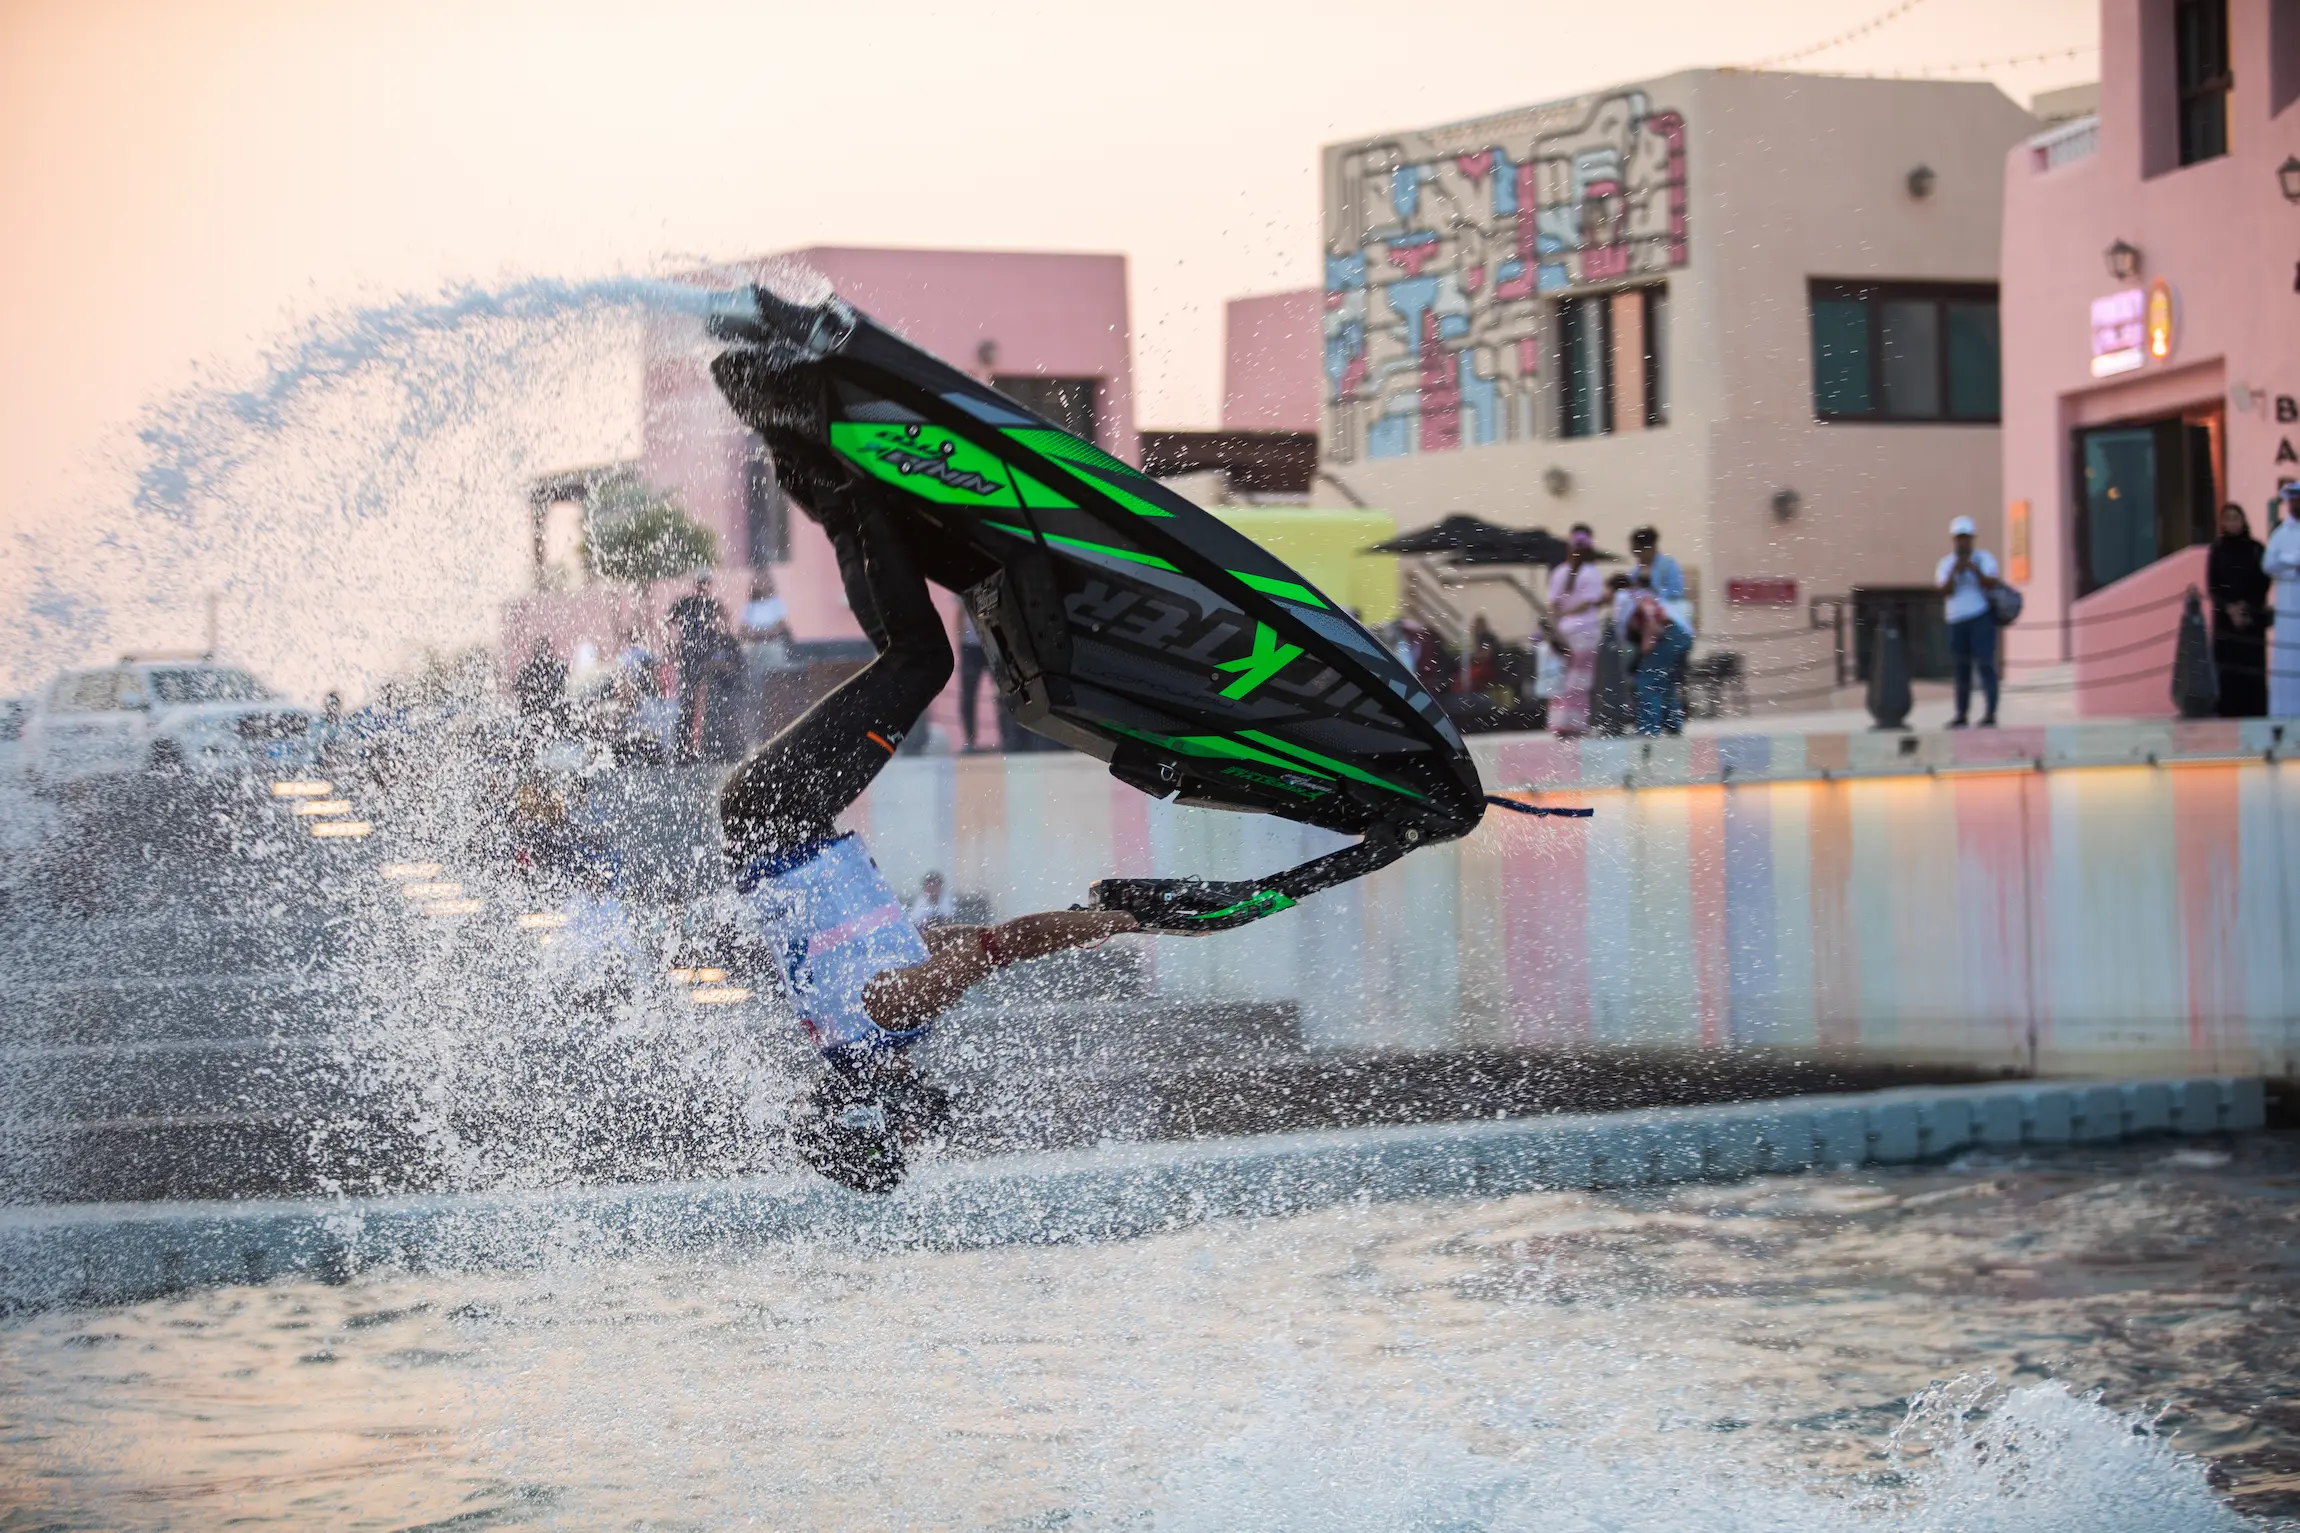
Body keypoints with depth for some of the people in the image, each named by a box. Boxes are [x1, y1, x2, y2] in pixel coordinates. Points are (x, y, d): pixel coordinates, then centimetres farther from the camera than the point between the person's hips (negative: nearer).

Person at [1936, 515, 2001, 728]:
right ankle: (1962, 715, 9)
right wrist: (1954, 572, -17)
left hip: (1981, 617, -4)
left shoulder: (1984, 558, 2)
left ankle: (1991, 714, -13)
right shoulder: (1946, 563, 10)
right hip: (1956, 621, 4)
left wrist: (1975, 570, -25)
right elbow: (1945, 591, -2)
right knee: (1961, 668, 5)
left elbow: (1991, 584, -11)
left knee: (1985, 663, -11)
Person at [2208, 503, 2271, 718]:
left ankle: (2255, 714, 0)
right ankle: (2229, 715, -1)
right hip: (2225, 617, 1)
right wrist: (2229, 608, -13)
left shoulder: (2256, 549, 1)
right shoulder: (2217, 550, 4)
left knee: (2252, 669, -5)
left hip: (2253, 618, -1)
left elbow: (2264, 583, 1)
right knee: (2228, 670, -4)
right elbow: (2212, 586, 1)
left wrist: (2247, 608, -12)